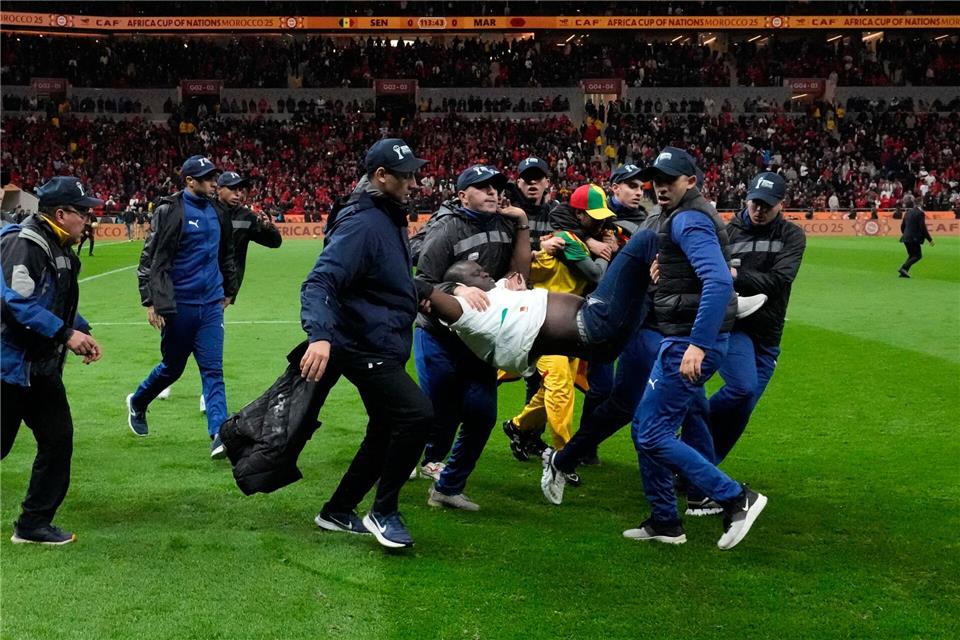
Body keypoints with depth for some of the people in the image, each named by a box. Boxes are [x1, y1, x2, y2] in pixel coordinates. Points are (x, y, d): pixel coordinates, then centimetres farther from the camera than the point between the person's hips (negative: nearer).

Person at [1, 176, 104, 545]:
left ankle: (34, 524, 18)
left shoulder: (60, 250, 13)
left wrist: (81, 331, 7)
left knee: (58, 441, 8)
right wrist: (66, 334, -23)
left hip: (42, 368, 9)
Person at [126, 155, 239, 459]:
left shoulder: (216, 213, 11)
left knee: (213, 370, -3)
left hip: (211, 304, 5)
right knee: (172, 367, 10)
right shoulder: (170, 211, -10)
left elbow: (226, 255, 25)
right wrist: (151, 302, -14)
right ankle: (137, 403, 38)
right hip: (179, 305, -5)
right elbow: (150, 259, -11)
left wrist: (228, 291, 28)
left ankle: (220, 435, -8)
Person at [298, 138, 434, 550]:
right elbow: (320, 282, -30)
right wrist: (320, 335, -44)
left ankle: (338, 512, 30)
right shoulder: (362, 224, -20)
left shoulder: (391, 218, 11)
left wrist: (421, 295, 17)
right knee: (417, 414, -19)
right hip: (365, 349, -10)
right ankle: (384, 512, -3)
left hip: (385, 349, 11)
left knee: (385, 433, 16)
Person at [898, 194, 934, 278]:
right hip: (914, 239, -7)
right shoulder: (920, 213, -11)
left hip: (906, 238, 7)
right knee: (918, 255, 0)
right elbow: (923, 228, -14)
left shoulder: (907, 213, 9)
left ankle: (904, 272, 9)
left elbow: (902, 226, 15)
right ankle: (904, 268, -15)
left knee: (912, 255, 18)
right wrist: (930, 239, -7)